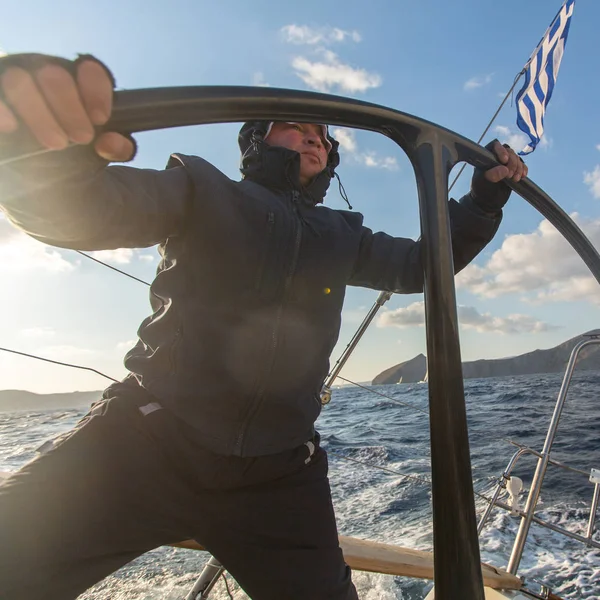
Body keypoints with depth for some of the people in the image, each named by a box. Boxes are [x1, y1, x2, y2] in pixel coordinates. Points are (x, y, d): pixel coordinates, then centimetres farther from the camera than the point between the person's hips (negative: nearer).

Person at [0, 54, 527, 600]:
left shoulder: (342, 238, 14)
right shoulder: (205, 195, 1)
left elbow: (422, 264, 22)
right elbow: (85, 209, -14)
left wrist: (483, 200, 10)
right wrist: (55, 157, -38)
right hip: (148, 440, -3)